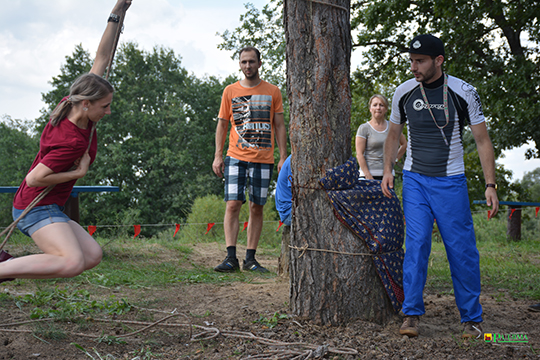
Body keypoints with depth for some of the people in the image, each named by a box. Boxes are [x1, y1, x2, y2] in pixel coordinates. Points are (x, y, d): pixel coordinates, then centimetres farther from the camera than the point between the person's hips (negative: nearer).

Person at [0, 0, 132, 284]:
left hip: (48, 208, 10)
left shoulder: (76, 109, -2)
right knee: (73, 262, -27)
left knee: (92, 255, 1)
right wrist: (77, 172, -17)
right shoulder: (73, 141, -26)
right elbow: (34, 179, -24)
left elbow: (101, 59, 3)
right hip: (38, 207, -10)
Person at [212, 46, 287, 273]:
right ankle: (231, 258, -8)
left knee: (257, 208, 2)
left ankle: (250, 259, 8)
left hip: (263, 159, 1)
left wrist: (283, 157, 1)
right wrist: (218, 156, 1)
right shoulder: (230, 91, 8)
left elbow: (279, 126, 9)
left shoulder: (272, 92, 8)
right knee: (233, 204, -9)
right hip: (236, 157, 0)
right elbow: (222, 124, 10)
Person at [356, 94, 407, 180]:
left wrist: (395, 159, 13)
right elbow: (359, 154, -6)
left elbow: (404, 144, 26)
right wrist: (368, 176, -13)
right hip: (369, 174, -3)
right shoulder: (364, 128, 0)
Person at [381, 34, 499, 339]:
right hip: (414, 179, 2)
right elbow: (394, 133, 14)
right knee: (416, 243, -7)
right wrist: (388, 170, 3)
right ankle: (412, 314, 0)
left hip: (451, 181, -2)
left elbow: (483, 140, -4)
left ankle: (472, 318, 10)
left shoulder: (463, 93, -8)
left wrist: (491, 184, -11)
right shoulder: (404, 93, 0)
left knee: (461, 248, -2)